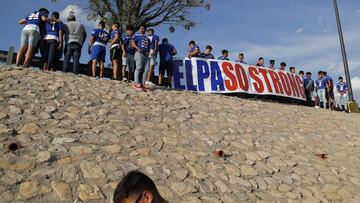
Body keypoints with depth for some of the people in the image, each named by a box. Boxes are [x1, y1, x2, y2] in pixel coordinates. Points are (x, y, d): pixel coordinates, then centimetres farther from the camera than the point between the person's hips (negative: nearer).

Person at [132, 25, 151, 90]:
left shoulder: (147, 39, 25)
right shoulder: (138, 37, 11)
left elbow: (149, 47, 25)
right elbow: (132, 42, -2)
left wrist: (148, 52, 4)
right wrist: (138, 48, -15)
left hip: (146, 55, 6)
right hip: (139, 53, -6)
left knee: (144, 69, 3)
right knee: (139, 68, -14)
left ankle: (142, 83, 5)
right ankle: (137, 83, -15)